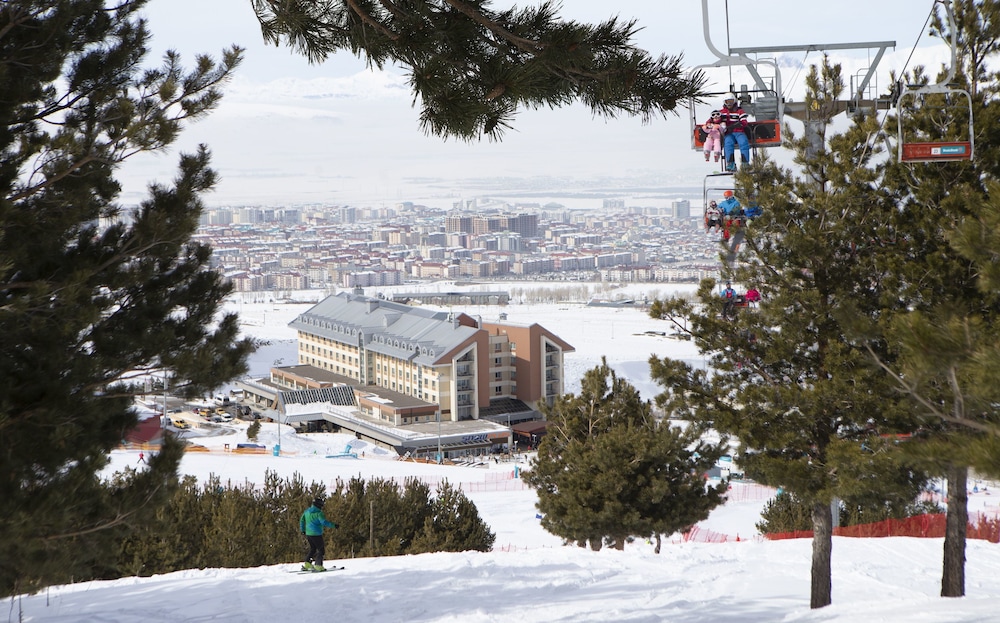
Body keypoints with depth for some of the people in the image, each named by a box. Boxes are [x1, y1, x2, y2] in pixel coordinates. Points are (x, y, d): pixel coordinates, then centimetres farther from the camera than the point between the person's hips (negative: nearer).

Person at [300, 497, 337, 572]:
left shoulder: (307, 511, 9)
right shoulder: (318, 513, -16)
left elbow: (302, 520, 20)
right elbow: (324, 522, -24)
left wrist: (302, 529, 33)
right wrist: (333, 525, -16)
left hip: (308, 534, 8)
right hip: (316, 534, -8)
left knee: (312, 549, 22)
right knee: (321, 549, -1)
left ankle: (307, 564, 18)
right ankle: (318, 565, -9)